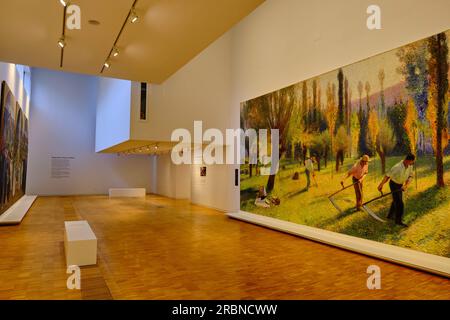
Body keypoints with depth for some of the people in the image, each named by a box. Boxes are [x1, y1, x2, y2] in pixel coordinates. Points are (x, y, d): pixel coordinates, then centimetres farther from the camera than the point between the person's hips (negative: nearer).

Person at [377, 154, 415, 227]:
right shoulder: (397, 167, -32)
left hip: (400, 184, 8)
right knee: (399, 203, -5)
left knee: (396, 201, 21)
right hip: (394, 185, -8)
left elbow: (410, 176, -10)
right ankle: (398, 221, 10)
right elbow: (388, 176, -23)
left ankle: (390, 215, 38)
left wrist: (406, 185, -27)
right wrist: (381, 185, -19)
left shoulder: (410, 165, -12)